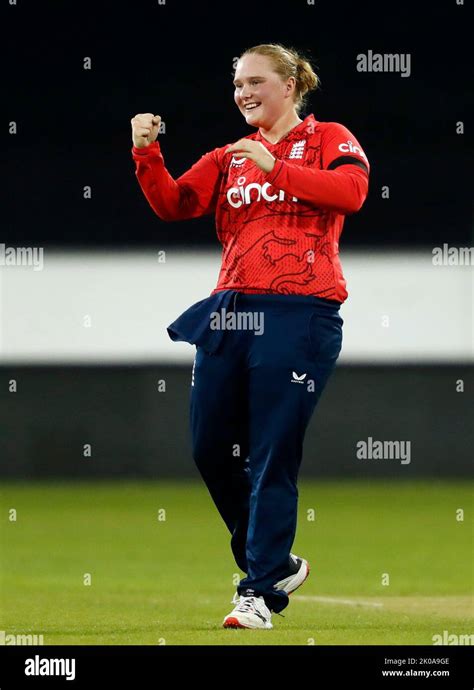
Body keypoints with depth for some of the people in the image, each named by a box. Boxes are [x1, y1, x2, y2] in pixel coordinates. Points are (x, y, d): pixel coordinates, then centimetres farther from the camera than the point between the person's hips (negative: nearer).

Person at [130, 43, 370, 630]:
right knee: (210, 448, 6)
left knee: (273, 457, -7)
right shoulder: (229, 158, 19)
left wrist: (274, 166, -18)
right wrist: (146, 154, -7)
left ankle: (260, 592, -1)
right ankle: (277, 564, 24)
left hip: (298, 314, -6)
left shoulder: (326, 139, 5)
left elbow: (351, 191, -14)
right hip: (230, 312, 6)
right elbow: (174, 204, 8)